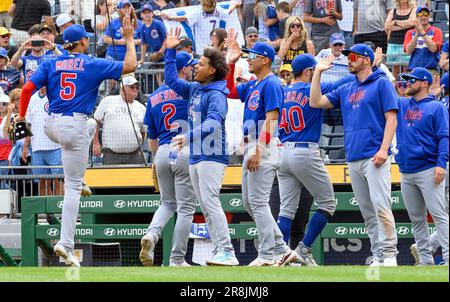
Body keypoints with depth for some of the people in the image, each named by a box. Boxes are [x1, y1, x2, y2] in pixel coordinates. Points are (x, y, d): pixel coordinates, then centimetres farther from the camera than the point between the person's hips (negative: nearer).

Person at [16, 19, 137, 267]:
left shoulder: (50, 64, 6)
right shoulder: (93, 65, -2)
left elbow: (27, 89, -3)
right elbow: (130, 66, 1)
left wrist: (21, 116, 5)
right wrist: (129, 39, 12)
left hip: (52, 126, 5)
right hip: (75, 128, -5)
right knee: (73, 187, -1)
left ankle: (73, 180, 28)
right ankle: (66, 244, -8)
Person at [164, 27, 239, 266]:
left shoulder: (216, 94, -11)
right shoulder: (194, 89, 16)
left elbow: (214, 121, -27)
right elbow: (172, 80, 28)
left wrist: (189, 136, -35)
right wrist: (170, 51, 23)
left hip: (212, 156, -9)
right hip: (195, 157, 9)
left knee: (210, 201, -18)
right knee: (205, 207, 6)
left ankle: (227, 253, -21)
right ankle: (219, 252, 7)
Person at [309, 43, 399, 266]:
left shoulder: (381, 83, 2)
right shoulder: (345, 90, 21)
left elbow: (391, 118, -5)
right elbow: (316, 102, 17)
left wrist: (384, 149, -15)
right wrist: (318, 72, 13)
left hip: (374, 157, -7)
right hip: (353, 160, 7)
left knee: (380, 206, -15)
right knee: (367, 212, 5)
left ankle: (389, 255, -16)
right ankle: (378, 256, 6)